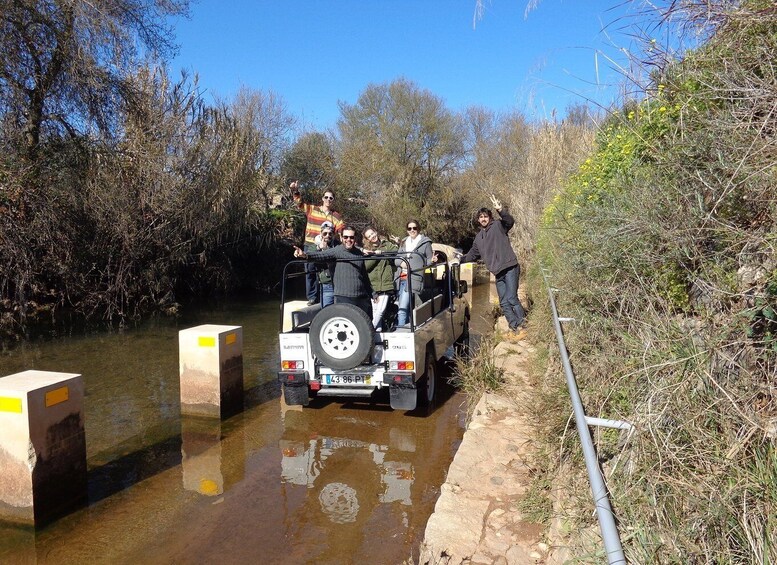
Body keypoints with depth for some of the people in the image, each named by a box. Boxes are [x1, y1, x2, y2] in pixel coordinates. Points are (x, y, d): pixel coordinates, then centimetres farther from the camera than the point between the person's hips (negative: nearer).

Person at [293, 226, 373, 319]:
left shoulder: (359, 253, 11)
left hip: (363, 298, 5)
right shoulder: (337, 251, -4)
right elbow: (321, 255, -21)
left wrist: (372, 293, 22)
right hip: (344, 299, -5)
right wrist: (305, 254, -39)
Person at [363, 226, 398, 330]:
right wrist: (376, 255, -11)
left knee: (381, 310, -9)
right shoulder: (366, 250, 10)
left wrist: (381, 252, -14)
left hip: (386, 284, -1)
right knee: (375, 311, -1)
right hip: (373, 285, 1)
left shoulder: (387, 244, 12)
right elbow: (366, 266, -2)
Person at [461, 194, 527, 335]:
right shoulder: (478, 237, 19)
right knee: (504, 303, 5)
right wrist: (460, 259, 20)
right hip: (498, 273, 7)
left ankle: (523, 323, -3)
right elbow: (473, 254, 29)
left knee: (511, 298, -15)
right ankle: (514, 327, 13)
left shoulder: (498, 226, 0)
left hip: (510, 267, -7)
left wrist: (501, 210, -37)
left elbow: (510, 221, -21)